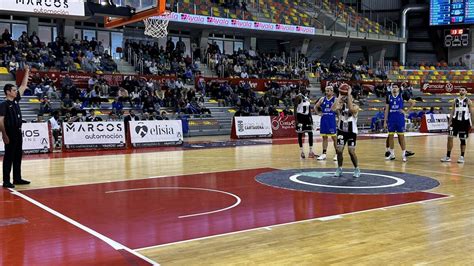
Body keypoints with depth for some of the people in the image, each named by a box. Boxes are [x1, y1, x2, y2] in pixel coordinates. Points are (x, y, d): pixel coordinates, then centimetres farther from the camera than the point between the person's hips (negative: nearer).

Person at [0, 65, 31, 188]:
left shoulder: (16, 100, 10)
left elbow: (23, 86, 15)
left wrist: (27, 72, 13)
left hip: (18, 132, 8)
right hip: (10, 133, -8)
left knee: (18, 156, 13)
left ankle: (17, 178, 21)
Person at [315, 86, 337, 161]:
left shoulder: (335, 100, -4)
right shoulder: (322, 99, 6)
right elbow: (315, 107, 16)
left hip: (332, 120, -4)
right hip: (324, 120, 4)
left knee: (334, 137, 0)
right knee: (324, 137, 8)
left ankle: (337, 154, 8)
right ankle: (324, 154, 13)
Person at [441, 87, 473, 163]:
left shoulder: (468, 101, 0)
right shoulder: (455, 101, 9)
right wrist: (450, 122, 3)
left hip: (464, 122, -3)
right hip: (456, 121, 3)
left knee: (463, 139, 3)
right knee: (450, 137, -6)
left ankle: (462, 157, 14)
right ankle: (448, 156, 1)